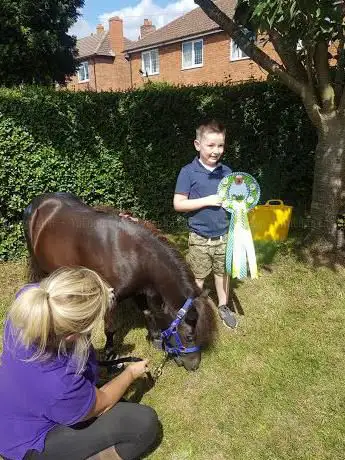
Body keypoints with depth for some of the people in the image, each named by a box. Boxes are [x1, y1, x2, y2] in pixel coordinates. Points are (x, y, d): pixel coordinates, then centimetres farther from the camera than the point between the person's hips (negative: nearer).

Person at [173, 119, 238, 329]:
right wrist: (208, 200, -20)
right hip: (200, 238, -3)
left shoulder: (226, 171, 2)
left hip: (223, 235, 4)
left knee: (223, 272, 19)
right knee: (197, 276, 12)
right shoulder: (188, 172, -11)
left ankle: (223, 306, 39)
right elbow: (178, 204, -14)